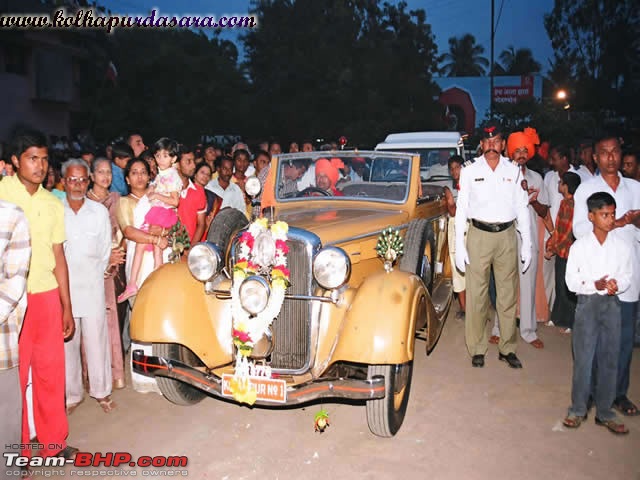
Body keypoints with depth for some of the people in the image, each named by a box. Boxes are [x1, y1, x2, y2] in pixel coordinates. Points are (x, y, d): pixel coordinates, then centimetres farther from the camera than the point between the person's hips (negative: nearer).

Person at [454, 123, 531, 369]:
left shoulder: (514, 170, 7)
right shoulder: (469, 170, 2)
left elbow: (522, 208, 9)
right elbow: (461, 208, 1)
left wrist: (527, 244, 5)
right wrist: (459, 245, -4)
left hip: (507, 236, 2)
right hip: (479, 235, -2)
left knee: (508, 294, 7)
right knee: (477, 294, 1)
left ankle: (507, 348, 19)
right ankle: (477, 349, 12)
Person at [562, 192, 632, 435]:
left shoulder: (622, 245, 0)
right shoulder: (579, 246, -6)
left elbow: (627, 277, 5)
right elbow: (571, 280, -4)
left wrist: (617, 285, -17)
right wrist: (595, 285, -19)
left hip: (611, 304, 2)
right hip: (587, 303, -2)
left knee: (610, 358, 7)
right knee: (583, 357, 1)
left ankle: (605, 412, 22)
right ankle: (578, 409, 18)